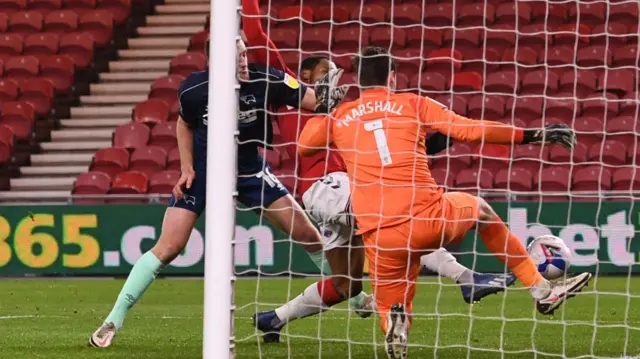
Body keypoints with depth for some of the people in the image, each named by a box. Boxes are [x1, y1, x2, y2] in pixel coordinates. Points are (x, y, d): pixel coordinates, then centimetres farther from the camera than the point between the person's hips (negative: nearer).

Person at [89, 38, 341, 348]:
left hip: (248, 168, 2)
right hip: (202, 169, -2)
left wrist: (327, 101, -44)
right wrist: (187, 168, -5)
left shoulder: (265, 81, -22)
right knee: (169, 247, -13)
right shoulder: (193, 90, -20)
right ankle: (113, 321, -5)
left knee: (309, 236, -2)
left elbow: (314, 101, -21)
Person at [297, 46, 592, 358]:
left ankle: (395, 322, -18)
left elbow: (303, 146, 27)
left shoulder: (338, 117, 11)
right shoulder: (414, 104, 5)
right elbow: (471, 131, -1)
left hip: (381, 238, 1)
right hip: (430, 219, -1)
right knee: (478, 208, 32)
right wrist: (531, 135, 4)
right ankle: (542, 290, 32)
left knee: (389, 306, 22)